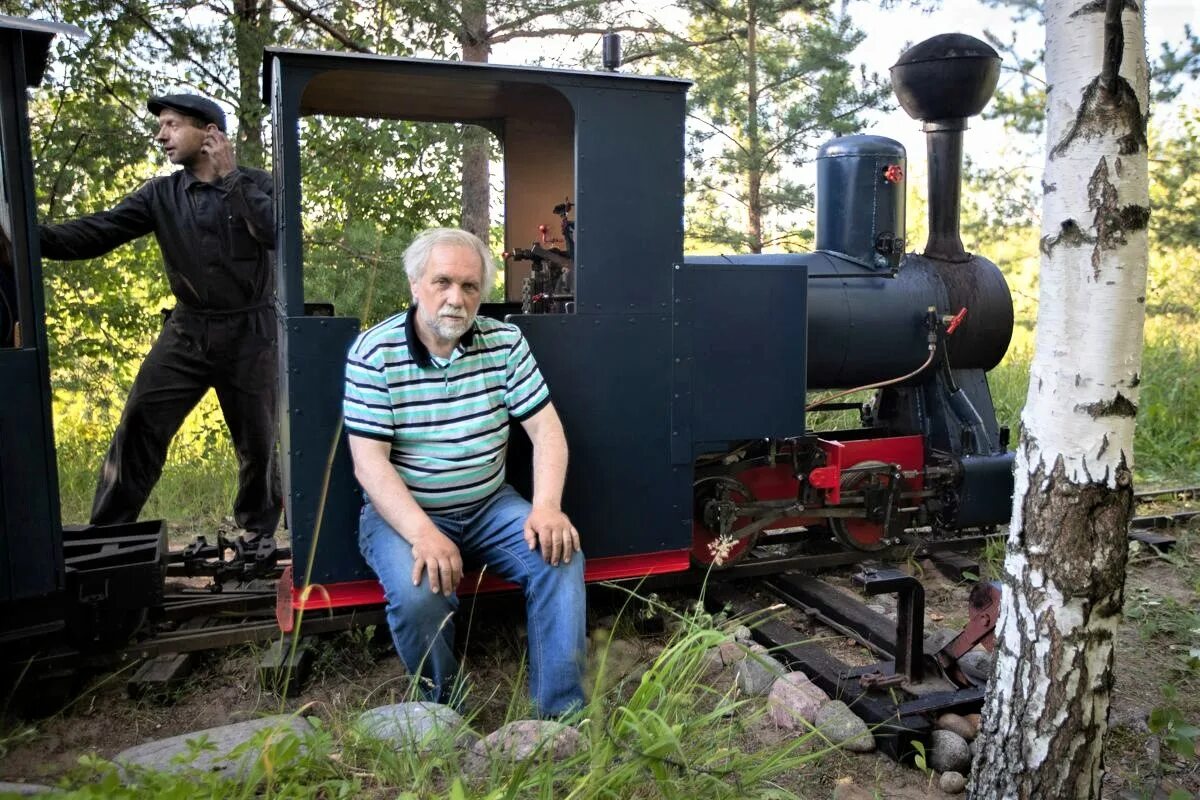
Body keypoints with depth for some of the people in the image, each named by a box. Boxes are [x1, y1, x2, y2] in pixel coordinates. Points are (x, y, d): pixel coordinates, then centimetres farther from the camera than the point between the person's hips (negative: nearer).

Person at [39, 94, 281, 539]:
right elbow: (96, 232, -5)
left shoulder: (256, 184, -1)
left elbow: (277, 234, -20)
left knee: (257, 440, 7)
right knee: (138, 425, -7)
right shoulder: (161, 195, 4)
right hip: (188, 330, 2)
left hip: (249, 331, -2)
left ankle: (259, 536, 27)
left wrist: (230, 177, -18)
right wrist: (30, 236, -21)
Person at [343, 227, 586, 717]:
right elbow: (370, 461, -16)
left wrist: (546, 507, -21)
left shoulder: (505, 342, -1)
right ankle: (445, 713, -2)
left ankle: (560, 713, -6)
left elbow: (546, 429, -3)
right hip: (403, 511, -3)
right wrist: (423, 533, -30)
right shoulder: (373, 352, -11)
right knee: (418, 591, -31)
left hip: (489, 507, 3)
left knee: (562, 557, -19)